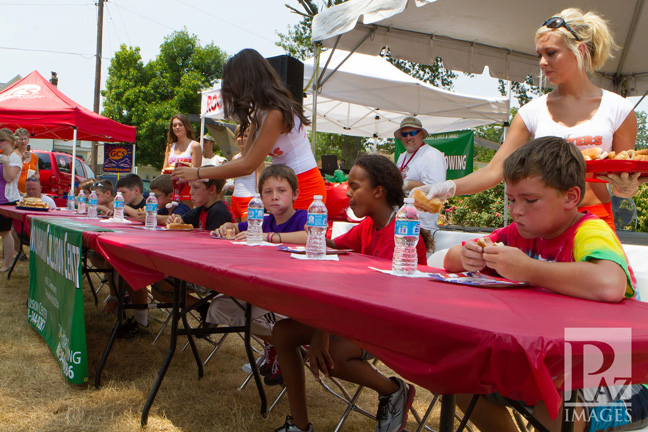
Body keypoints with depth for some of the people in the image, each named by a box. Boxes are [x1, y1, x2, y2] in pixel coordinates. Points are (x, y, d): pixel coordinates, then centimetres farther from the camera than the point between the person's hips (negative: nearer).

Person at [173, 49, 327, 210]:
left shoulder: (275, 113, -21)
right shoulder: (259, 112, 9)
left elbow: (249, 165, -21)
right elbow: (247, 157, 10)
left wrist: (198, 173, -14)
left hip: (304, 188, -9)